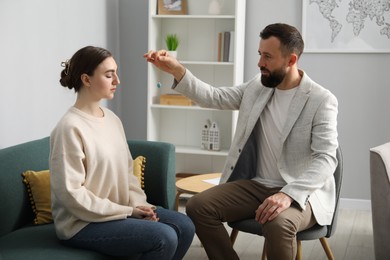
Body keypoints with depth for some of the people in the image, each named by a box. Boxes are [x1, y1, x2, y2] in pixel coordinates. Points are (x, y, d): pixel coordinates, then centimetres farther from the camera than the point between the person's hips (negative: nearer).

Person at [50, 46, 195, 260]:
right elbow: (71, 194, -21)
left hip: (120, 211, 8)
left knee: (184, 226, 0)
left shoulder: (112, 119, 7)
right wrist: (128, 211, -17)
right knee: (164, 237, -20)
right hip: (82, 223, -8)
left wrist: (137, 204, -5)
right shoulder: (70, 128, -19)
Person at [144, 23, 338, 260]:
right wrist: (177, 71, -8)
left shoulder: (322, 100, -13)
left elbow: (326, 159, -21)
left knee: (279, 224, -37)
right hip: (256, 185, 6)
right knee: (198, 206, -13)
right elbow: (214, 97, 8)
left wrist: (288, 194, -36)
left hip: (301, 192, -6)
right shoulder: (257, 86, 6)